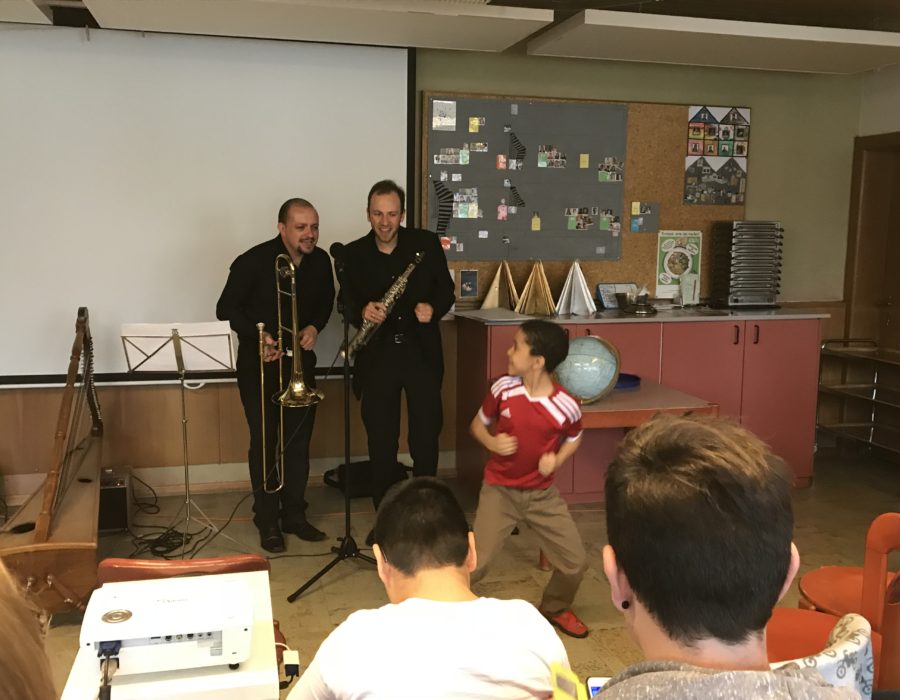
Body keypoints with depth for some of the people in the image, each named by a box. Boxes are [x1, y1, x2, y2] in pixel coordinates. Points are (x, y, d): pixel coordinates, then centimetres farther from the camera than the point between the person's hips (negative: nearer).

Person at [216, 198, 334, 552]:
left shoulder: (321, 261, -3)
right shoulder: (253, 261, -16)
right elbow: (226, 309, -10)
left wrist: (315, 326, -6)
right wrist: (258, 337, -24)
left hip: (300, 361, 4)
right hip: (259, 364, -4)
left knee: (298, 440, 8)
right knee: (264, 442, 0)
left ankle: (294, 515, 21)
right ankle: (267, 522, 12)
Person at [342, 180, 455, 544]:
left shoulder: (427, 243, 0)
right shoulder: (353, 254, 2)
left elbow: (446, 289, 6)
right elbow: (348, 304, 1)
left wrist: (433, 308, -15)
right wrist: (362, 311, -22)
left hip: (421, 353, 0)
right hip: (377, 356, 1)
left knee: (426, 436, 6)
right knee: (380, 442, 7)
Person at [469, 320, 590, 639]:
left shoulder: (566, 406, -16)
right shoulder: (503, 389, -14)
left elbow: (574, 438, 6)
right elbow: (478, 424, 3)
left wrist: (556, 460, -13)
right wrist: (492, 443, -18)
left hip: (542, 493, 1)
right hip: (499, 490, -1)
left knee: (575, 562, 4)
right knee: (474, 564, -8)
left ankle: (555, 608, 34)